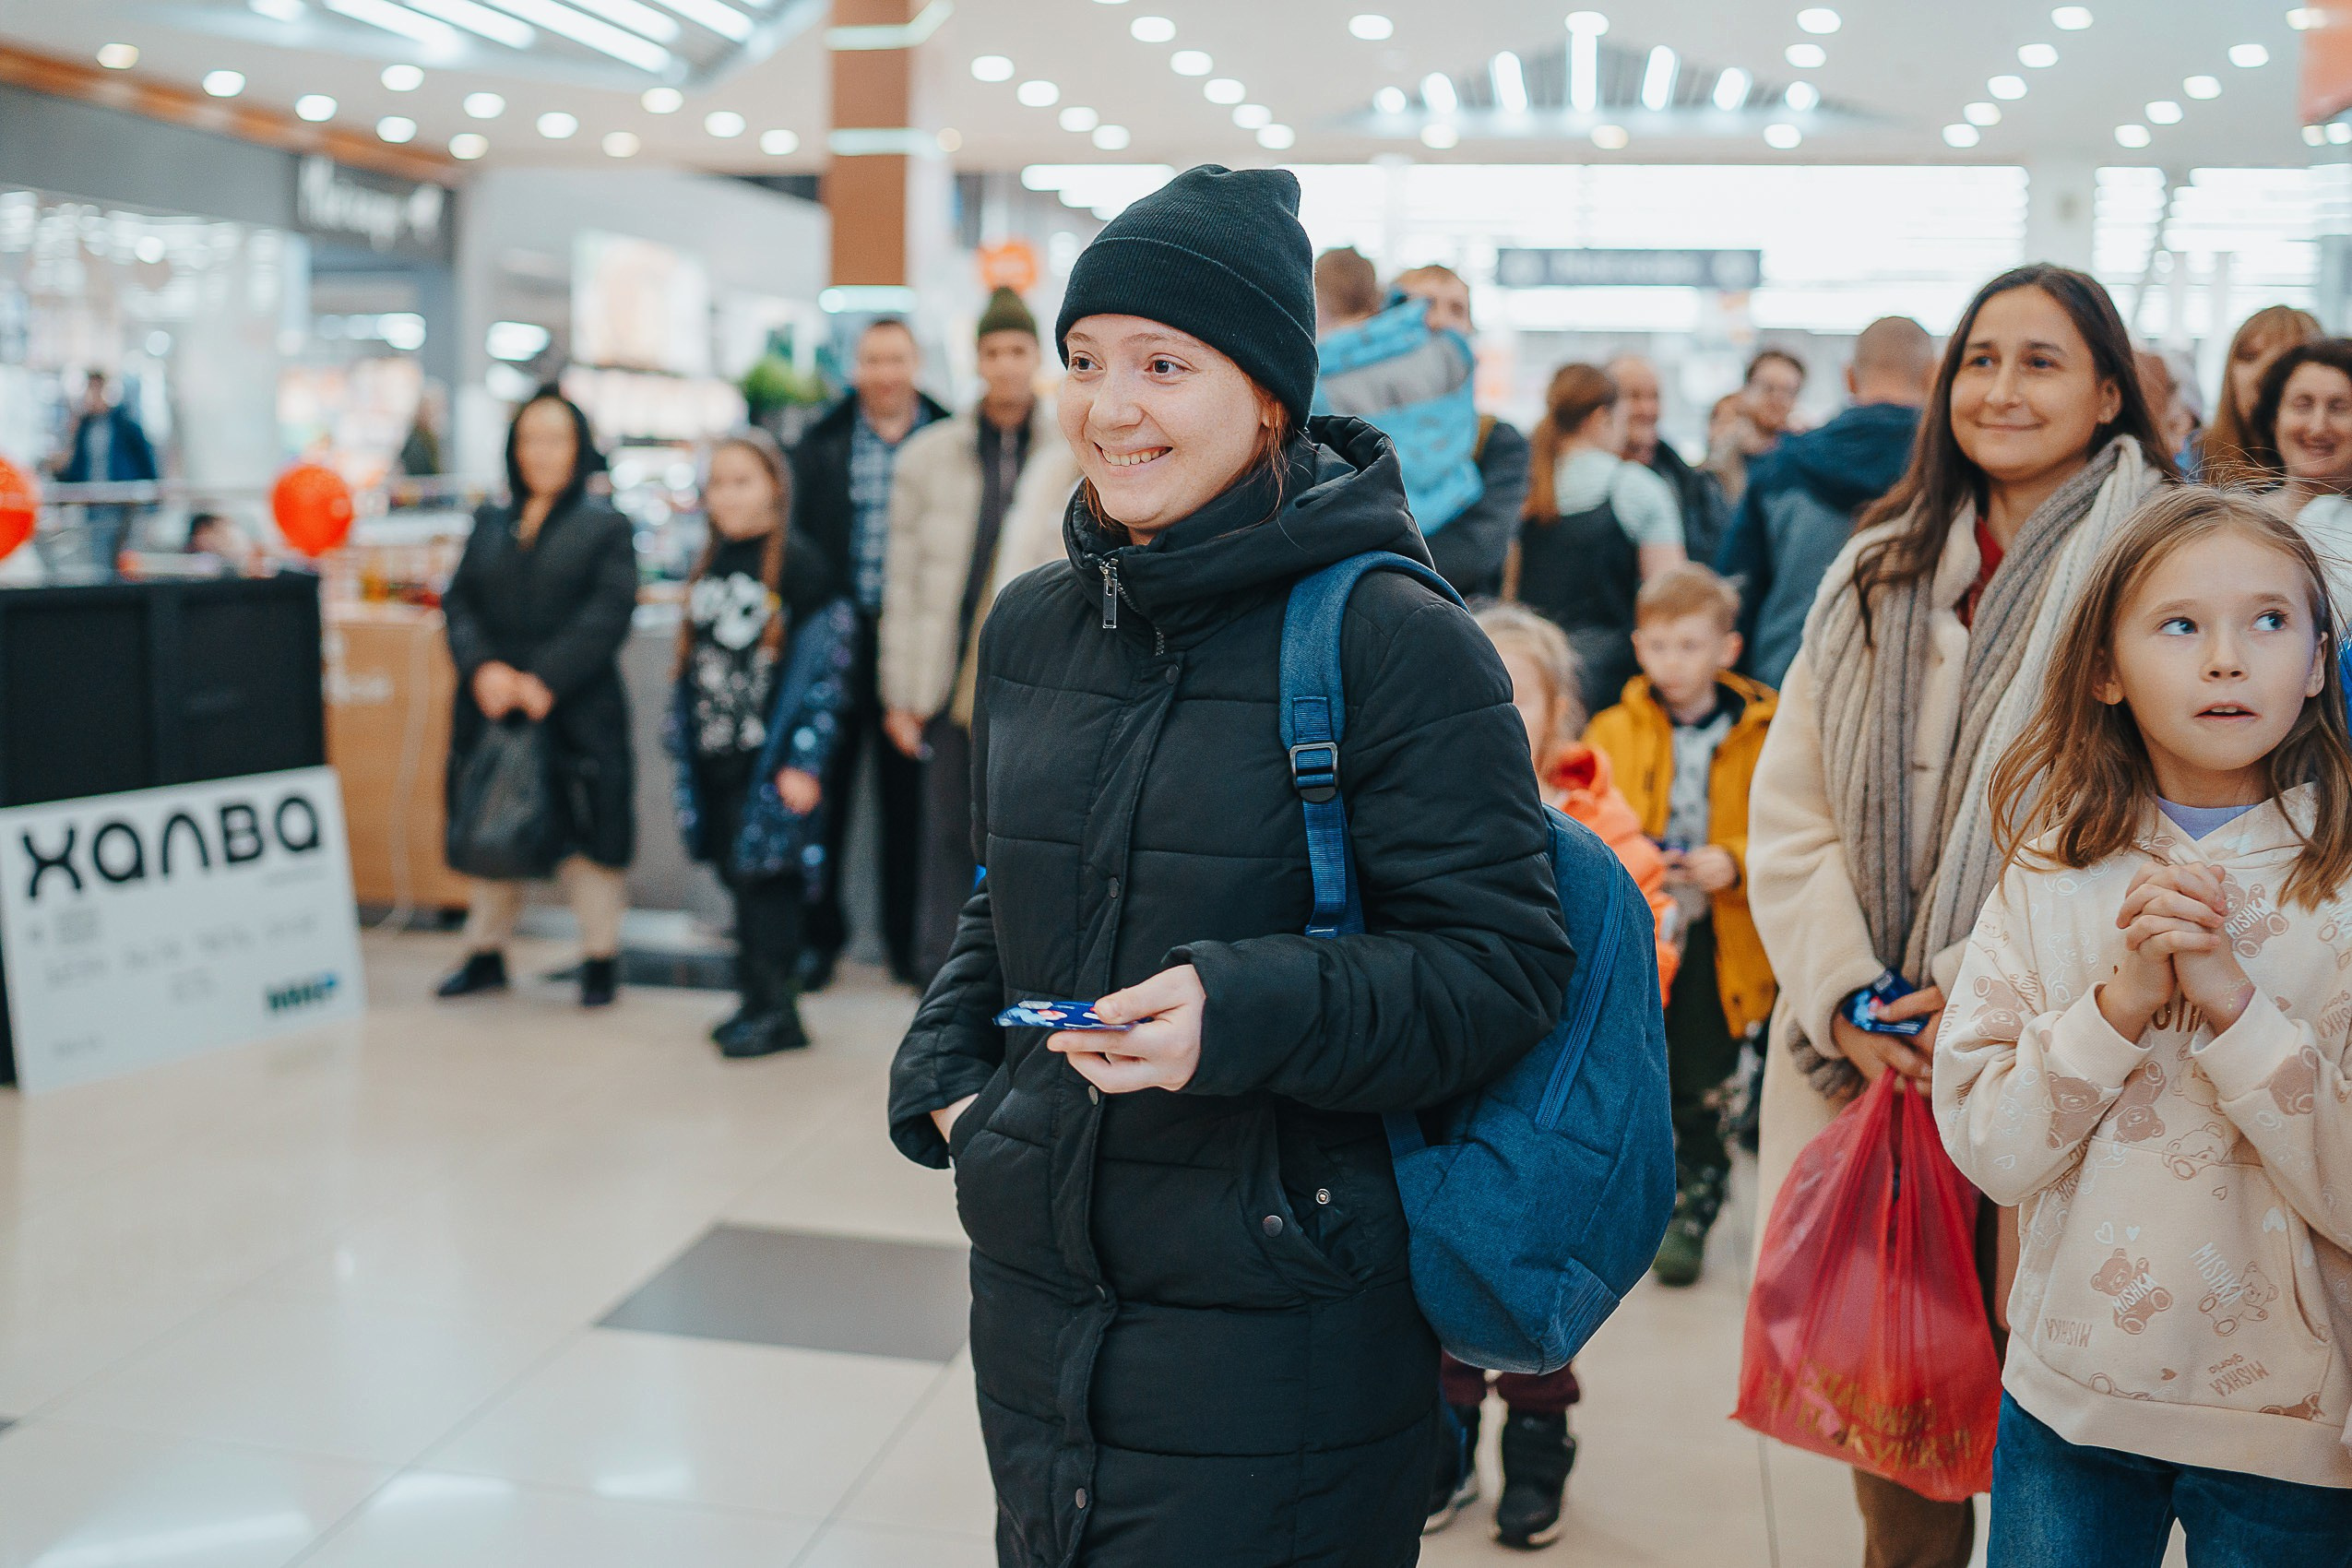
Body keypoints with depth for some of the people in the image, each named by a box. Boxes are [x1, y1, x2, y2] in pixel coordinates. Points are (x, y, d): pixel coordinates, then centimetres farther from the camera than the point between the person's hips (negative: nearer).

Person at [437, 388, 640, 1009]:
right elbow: (459, 601, 7)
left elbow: (607, 615, -9)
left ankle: (601, 955, 11)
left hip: (577, 707, -4)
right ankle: (486, 951, 24)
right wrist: (482, 667, -11)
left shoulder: (606, 525, 1)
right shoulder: (489, 521, 13)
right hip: (490, 702, 4)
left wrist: (546, 680, -17)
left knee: (584, 829, -2)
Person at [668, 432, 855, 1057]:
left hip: (769, 761, -7)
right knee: (737, 878, 11)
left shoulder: (799, 565, -9)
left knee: (765, 877, -5)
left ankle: (777, 1011, 5)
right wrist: (683, 749, 17)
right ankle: (755, 999, 21)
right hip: (715, 760, 7)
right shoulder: (708, 568, 13)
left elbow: (824, 669, -12)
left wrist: (804, 762, -15)